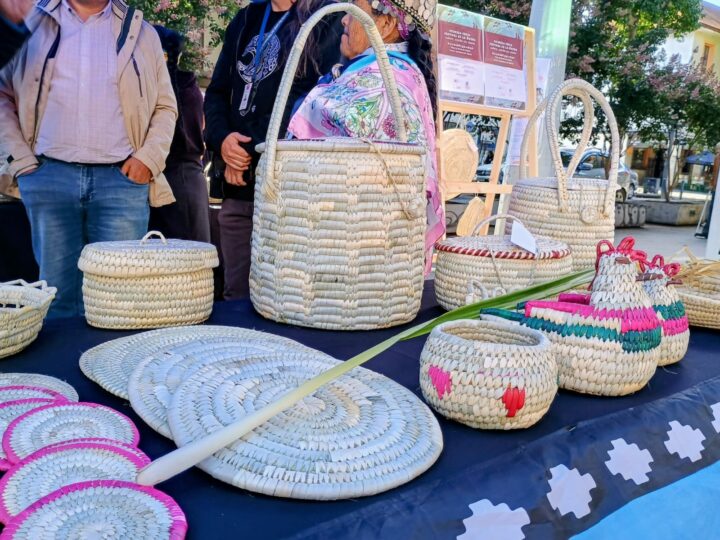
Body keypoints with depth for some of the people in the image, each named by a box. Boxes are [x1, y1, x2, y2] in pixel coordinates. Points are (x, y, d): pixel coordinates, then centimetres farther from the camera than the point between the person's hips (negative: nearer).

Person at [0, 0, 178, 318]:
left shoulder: (140, 31, 13)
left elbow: (165, 106, 13)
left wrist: (149, 158, -1)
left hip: (122, 177, 0)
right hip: (49, 176, 1)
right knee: (58, 290, 3)